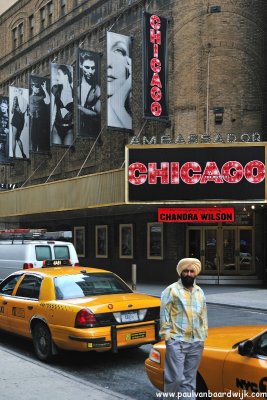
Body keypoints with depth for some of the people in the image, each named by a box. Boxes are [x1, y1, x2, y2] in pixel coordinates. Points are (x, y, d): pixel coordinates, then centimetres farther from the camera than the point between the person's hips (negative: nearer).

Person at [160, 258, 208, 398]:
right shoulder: (171, 290, -3)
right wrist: (167, 336, -10)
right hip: (176, 341, -5)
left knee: (190, 379, 10)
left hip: (196, 342, 5)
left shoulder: (200, 292, 15)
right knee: (176, 378, -8)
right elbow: (164, 315, -5)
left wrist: (203, 335, 14)